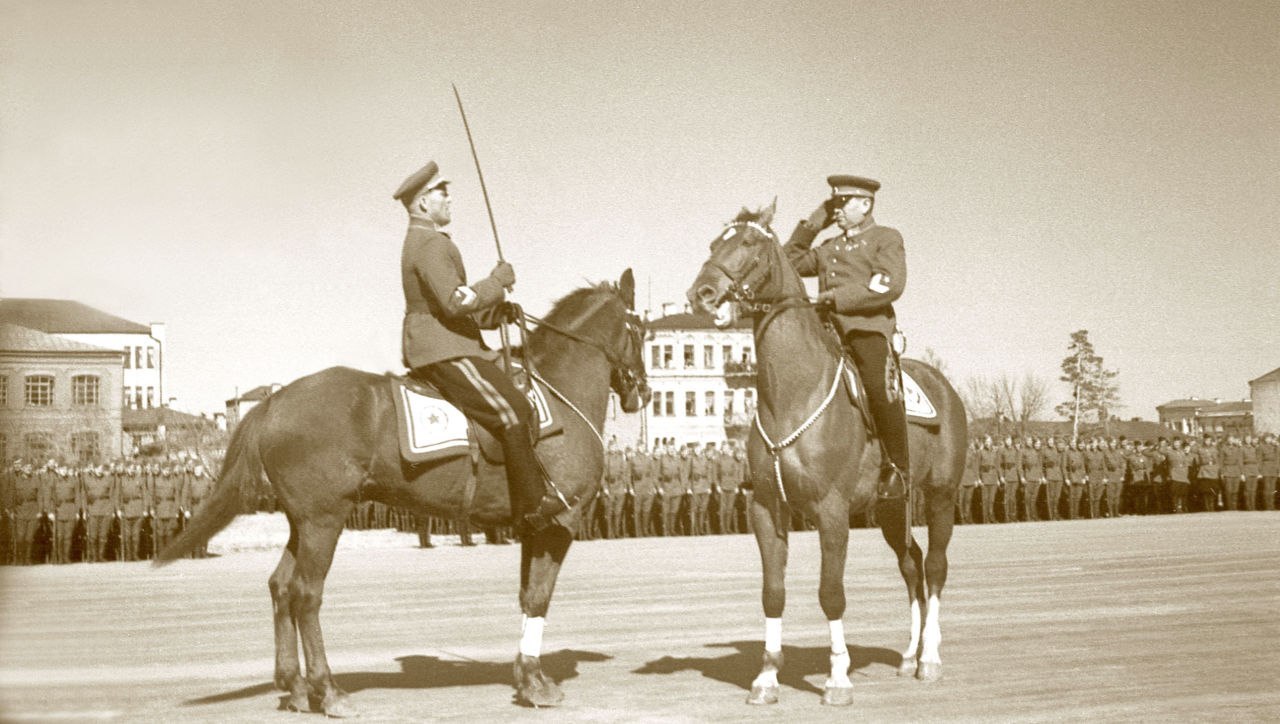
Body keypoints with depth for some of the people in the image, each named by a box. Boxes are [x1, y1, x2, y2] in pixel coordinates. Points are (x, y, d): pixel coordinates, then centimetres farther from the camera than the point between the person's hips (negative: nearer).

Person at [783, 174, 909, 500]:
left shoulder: (886, 238, 9)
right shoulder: (829, 248, 28)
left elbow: (890, 285, -7)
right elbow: (791, 263, 34)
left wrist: (836, 296, -13)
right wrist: (811, 225, 25)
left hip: (870, 329, -7)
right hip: (827, 332, 7)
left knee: (879, 386, -30)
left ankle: (897, 467, -16)